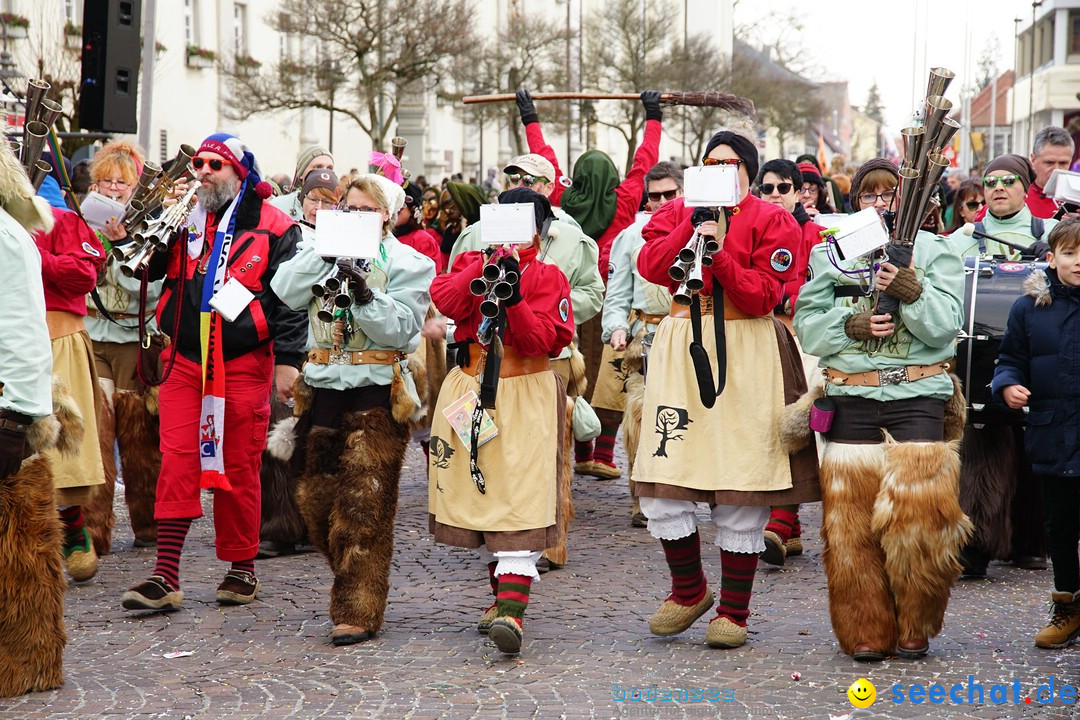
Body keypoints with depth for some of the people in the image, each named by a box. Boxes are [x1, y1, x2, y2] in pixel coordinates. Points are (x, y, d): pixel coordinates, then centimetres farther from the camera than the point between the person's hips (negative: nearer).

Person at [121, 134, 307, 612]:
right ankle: (166, 577, -5)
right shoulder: (183, 219, 11)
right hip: (184, 360, 3)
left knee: (238, 468, 5)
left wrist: (287, 359, -10)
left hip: (243, 365, -3)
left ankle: (241, 569, 19)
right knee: (177, 463, -4)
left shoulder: (273, 227, -1)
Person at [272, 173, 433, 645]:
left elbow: (400, 327, -11)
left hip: (377, 392, -5)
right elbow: (285, 292, -4)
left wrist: (365, 293, -25)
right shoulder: (325, 251, 13)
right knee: (317, 497, 7)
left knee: (363, 505, -8)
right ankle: (353, 586, 25)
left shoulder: (407, 263, 2)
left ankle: (359, 610, -5)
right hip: (327, 388, 5)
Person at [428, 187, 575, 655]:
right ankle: (502, 593, 28)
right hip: (471, 392, 5)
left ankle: (512, 612, -25)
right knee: (483, 495, 12)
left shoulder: (547, 278, 1)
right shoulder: (472, 263, 11)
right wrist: (485, 265, -17)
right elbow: (445, 302, -9)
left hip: (525, 398, -5)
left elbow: (542, 340, -12)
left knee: (521, 501, -15)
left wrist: (514, 298, -24)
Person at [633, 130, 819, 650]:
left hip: (745, 356, -3)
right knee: (662, 481, -2)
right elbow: (651, 267, -5)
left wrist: (720, 253, -18)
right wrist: (693, 226, -13)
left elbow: (762, 297, -8)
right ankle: (689, 590, 20)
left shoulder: (771, 221, 3)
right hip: (681, 348, 3)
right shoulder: (676, 212, 13)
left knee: (740, 492, -1)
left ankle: (733, 612, 10)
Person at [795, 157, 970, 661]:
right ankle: (866, 631, 11)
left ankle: (915, 629, 8)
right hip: (851, 398, 1)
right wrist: (852, 325, -11)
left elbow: (945, 326, -3)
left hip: (918, 396, -1)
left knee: (917, 509, -7)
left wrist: (911, 292, -19)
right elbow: (807, 326, 5)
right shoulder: (829, 254, 11)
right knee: (852, 519, 0)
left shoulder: (933, 253, 7)